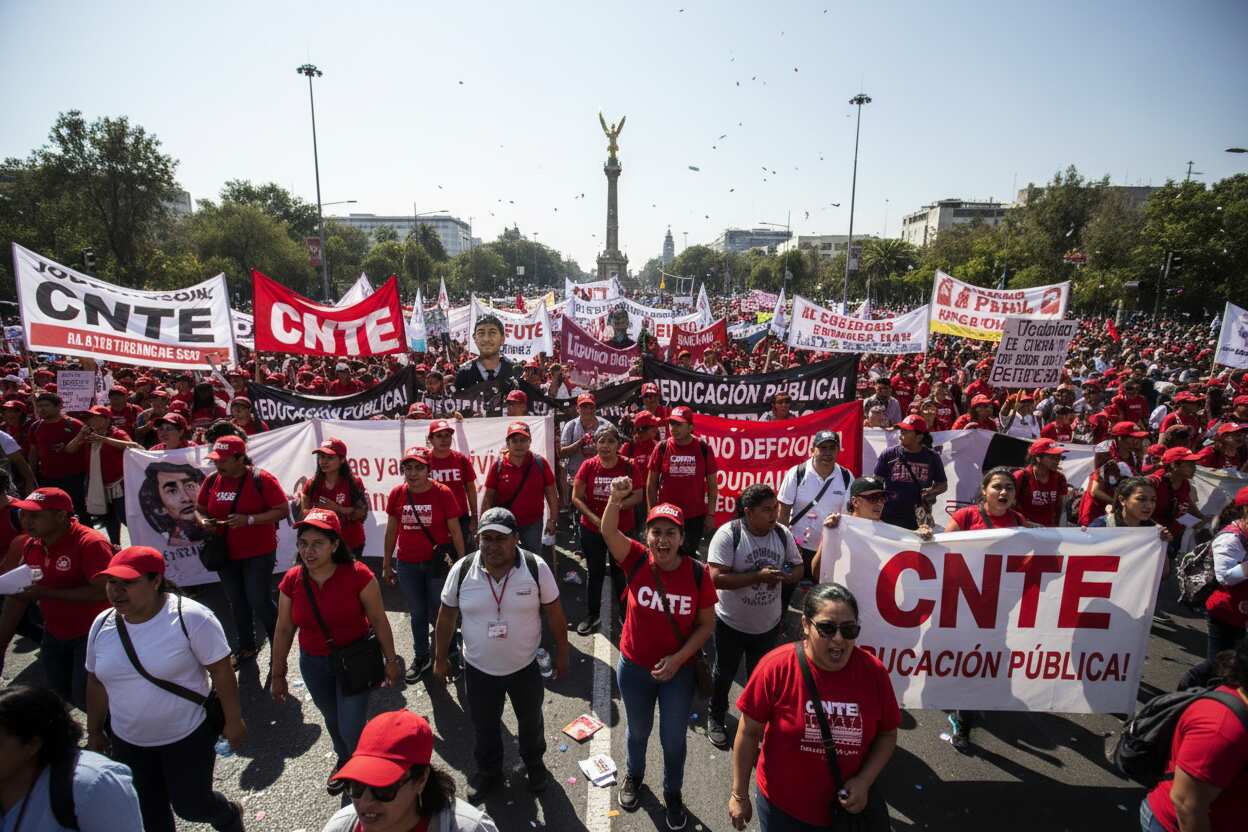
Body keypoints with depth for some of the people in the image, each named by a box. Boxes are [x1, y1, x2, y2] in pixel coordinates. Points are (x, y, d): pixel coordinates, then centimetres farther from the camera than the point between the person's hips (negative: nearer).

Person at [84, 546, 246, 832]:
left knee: (191, 806, 9)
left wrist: (233, 721, -13)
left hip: (188, 736, -5)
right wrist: (94, 731, 16)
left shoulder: (190, 618, -22)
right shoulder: (102, 624, -5)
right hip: (128, 743, 5)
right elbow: (96, 682, 9)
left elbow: (221, 672, -17)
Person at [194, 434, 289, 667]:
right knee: (236, 602, 16)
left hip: (258, 554, -5)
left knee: (260, 601, -3)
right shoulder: (212, 481, 2)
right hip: (225, 554, 6)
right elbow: (199, 509, 15)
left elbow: (283, 511, -16)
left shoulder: (261, 479, -15)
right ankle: (246, 647, 34)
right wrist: (203, 521, -8)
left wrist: (249, 520, -25)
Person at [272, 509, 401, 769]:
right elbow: (283, 630, 0)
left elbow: (379, 621, -14)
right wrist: (278, 674, 7)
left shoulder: (358, 575, -24)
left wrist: (391, 660, -6)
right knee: (333, 720, 25)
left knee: (352, 730, -2)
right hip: (313, 664, 4)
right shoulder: (291, 581, -13)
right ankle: (345, 759, 56)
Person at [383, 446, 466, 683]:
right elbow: (391, 531, 6)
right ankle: (421, 657, 35)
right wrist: (386, 565, 10)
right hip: (408, 565, 3)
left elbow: (455, 530, -6)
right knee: (417, 614, 15)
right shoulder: (397, 494, -4)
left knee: (438, 614, 5)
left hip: (437, 563, -3)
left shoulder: (442, 493, -12)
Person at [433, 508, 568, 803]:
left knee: (530, 721, 23)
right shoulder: (462, 570, -16)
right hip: (478, 669, 1)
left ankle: (534, 762, 51)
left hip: (525, 667, -1)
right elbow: (446, 615, -2)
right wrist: (441, 659, 4)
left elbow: (554, 613, -8)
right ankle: (488, 770, 49)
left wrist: (562, 653, -1)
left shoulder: (536, 568, -20)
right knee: (484, 727, 22)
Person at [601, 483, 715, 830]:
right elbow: (608, 532, -35)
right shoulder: (637, 560, -18)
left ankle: (673, 793, 48)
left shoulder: (697, 573, -18)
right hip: (634, 667, 1)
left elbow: (706, 624, -9)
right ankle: (633, 775, 57)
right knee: (638, 731, 26)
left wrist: (678, 658, -18)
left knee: (673, 739, 19)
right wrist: (616, 499, -54)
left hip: (679, 670, -1)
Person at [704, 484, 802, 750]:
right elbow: (716, 578, -29)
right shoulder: (728, 534, -24)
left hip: (769, 623, 4)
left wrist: (785, 577, -21)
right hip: (732, 623, -4)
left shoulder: (783, 533, -9)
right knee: (724, 673, 19)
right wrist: (759, 576, -33)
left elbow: (799, 568, 3)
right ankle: (715, 718, 43)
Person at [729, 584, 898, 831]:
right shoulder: (776, 667, -22)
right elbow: (749, 733, -11)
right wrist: (739, 795, -4)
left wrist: (865, 781, -12)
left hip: (848, 807, 3)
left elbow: (887, 734, 2)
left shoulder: (874, 671, -14)